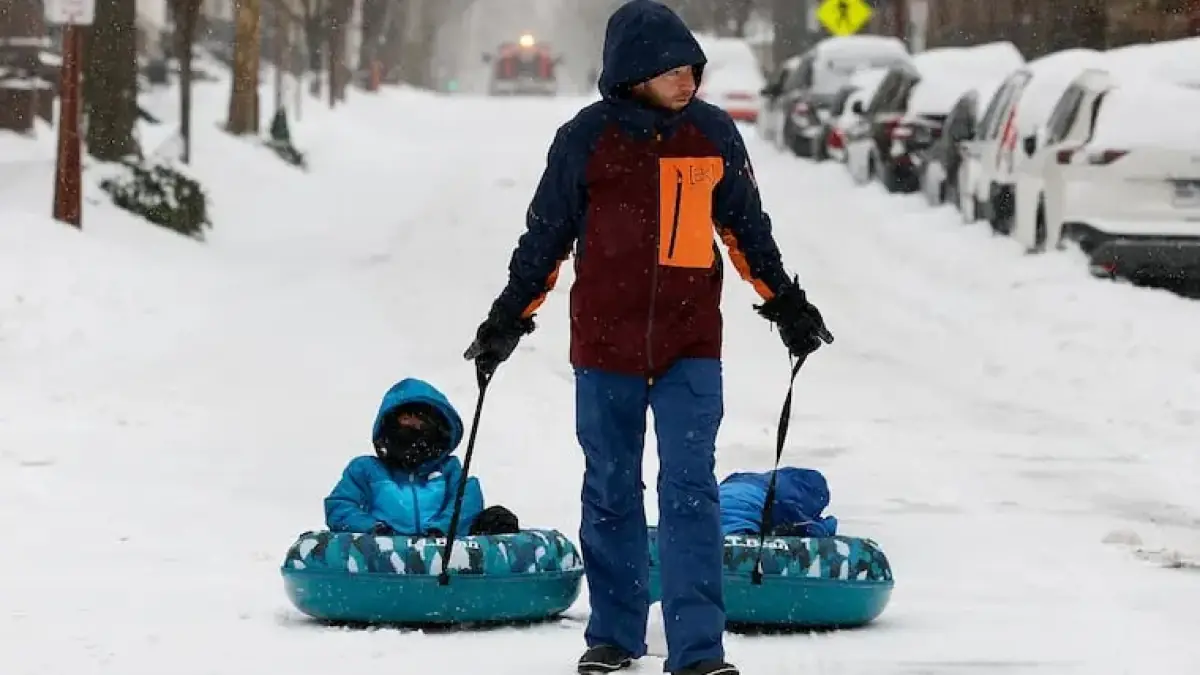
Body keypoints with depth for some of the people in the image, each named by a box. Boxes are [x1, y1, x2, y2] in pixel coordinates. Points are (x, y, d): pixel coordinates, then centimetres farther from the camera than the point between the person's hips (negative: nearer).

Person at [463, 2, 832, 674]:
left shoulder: (714, 133, 2)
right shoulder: (588, 137, -4)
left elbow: (746, 227, 15)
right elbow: (547, 236, 5)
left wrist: (787, 303, 18)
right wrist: (508, 319, 6)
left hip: (691, 345, 0)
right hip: (605, 342, 0)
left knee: (691, 490, -7)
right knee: (611, 491, 10)